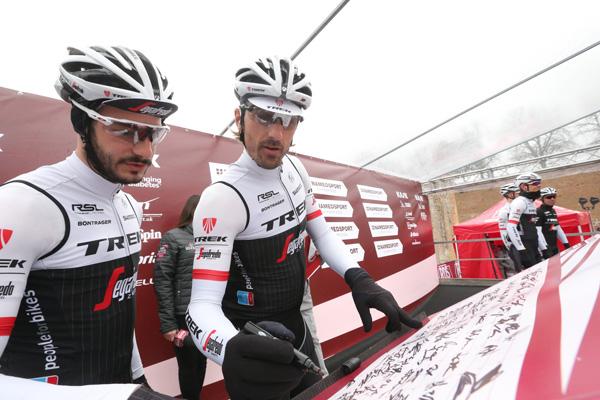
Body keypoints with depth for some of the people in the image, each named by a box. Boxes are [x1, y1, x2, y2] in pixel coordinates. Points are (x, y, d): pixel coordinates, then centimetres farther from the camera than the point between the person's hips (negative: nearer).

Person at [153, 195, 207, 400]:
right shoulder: (174, 238, -5)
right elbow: (162, 282, -7)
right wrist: (168, 323, -11)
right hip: (185, 317, -4)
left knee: (201, 365, 18)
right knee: (189, 368, 11)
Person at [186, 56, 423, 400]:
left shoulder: (295, 168, -5)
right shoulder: (222, 198, -28)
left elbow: (321, 232, -1)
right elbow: (203, 304, -29)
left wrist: (358, 278, -17)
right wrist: (230, 348, -51)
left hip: (296, 329, 7)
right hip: (255, 348, -6)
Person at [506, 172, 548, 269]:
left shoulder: (531, 203, 19)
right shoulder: (520, 202, -13)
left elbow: (535, 229, 22)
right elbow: (511, 227, -23)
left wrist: (544, 249, 18)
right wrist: (521, 250, -25)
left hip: (533, 248, 10)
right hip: (523, 248, -10)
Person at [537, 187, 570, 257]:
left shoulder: (553, 211, 17)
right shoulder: (539, 212, -13)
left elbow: (558, 229, 22)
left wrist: (566, 243, 18)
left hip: (554, 246, 9)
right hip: (545, 247, -9)